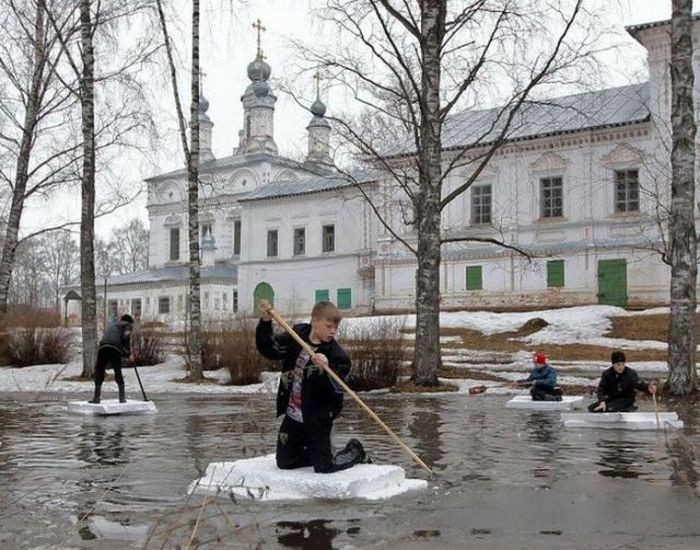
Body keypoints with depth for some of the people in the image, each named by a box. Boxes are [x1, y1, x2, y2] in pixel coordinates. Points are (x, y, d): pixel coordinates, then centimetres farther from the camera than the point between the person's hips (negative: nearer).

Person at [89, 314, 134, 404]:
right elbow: (126, 337, -1)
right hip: (114, 349, -4)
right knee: (118, 372, 9)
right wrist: (129, 353, 7)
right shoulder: (126, 325, 20)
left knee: (99, 371, 14)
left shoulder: (112, 326, 38)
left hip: (103, 348, 4)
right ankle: (122, 397, 11)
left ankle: (96, 397, 14)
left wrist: (127, 354, 33)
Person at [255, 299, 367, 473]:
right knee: (284, 462, 12)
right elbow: (269, 349, 4)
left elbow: (337, 390, -23)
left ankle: (355, 452, 27)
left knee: (324, 467, -1)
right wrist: (266, 321, -9)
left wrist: (325, 369, -41)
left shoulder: (336, 354, -16)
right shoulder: (297, 335, -2)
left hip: (317, 421, -5)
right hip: (292, 417, 5)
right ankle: (315, 453, 37)